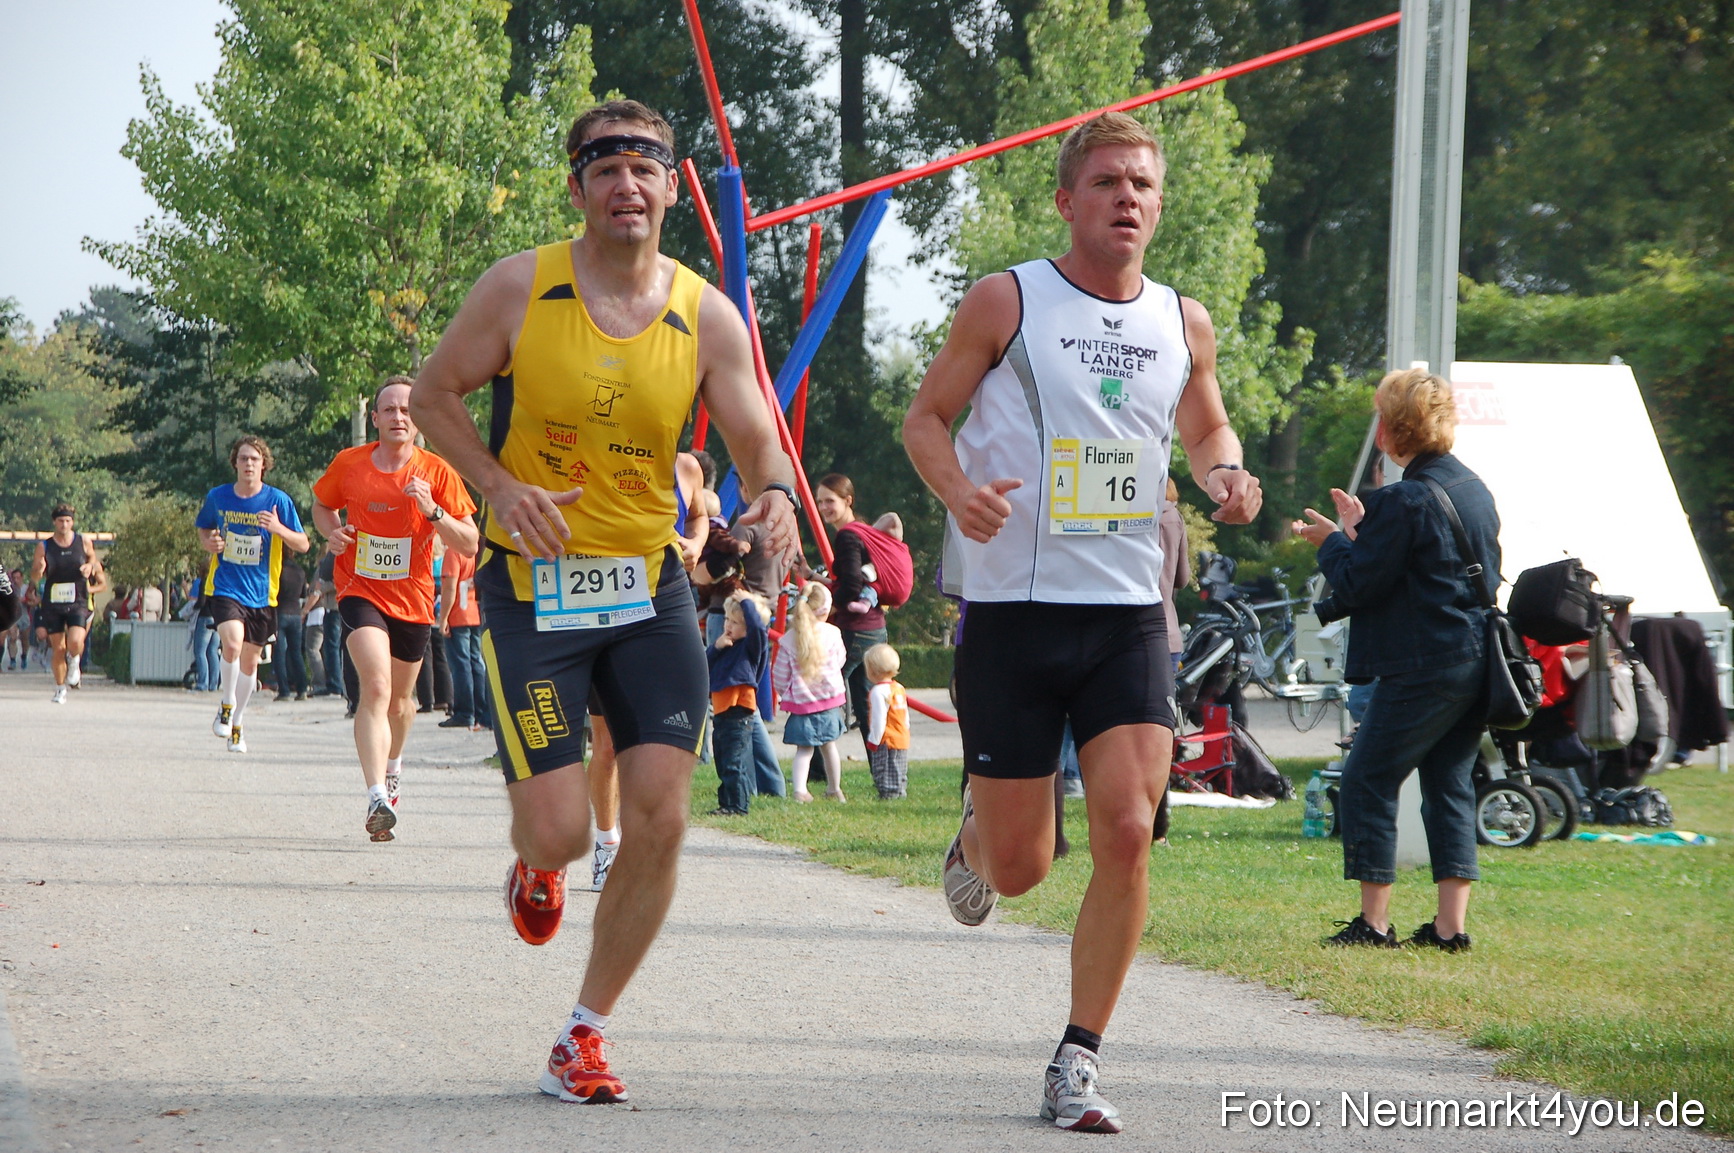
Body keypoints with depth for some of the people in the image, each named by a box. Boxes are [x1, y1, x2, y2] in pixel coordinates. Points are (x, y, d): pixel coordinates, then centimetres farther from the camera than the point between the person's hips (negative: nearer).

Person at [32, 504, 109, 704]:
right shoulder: (44, 546, 1)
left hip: (78, 603, -1)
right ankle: (60, 688, 19)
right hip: (52, 603, 1)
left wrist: (90, 567, -5)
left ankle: (75, 663, 13)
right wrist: (39, 570, -20)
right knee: (58, 648, 3)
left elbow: (94, 560, 19)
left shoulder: (84, 542, 1)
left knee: (75, 642, -21)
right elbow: (34, 577, 3)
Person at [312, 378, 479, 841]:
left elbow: (469, 545, -7)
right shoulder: (348, 464, -3)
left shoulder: (437, 473, -7)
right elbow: (322, 504, 17)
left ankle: (392, 765, 51)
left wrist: (433, 512, -23)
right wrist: (332, 532, -4)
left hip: (413, 598, 2)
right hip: (360, 590, -2)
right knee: (376, 688, -23)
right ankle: (377, 798, -34)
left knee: (400, 698, 18)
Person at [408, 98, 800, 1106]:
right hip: (533, 587, -3)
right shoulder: (522, 287, -7)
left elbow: (759, 443, 0)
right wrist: (500, 487, -13)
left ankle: (584, 1038, 10)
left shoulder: (707, 316, -1)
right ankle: (536, 867, 31)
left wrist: (776, 494, -24)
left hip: (649, 586, 3)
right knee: (561, 834, -11)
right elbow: (436, 394, 3)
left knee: (659, 823, -7)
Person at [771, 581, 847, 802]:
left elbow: (780, 677, -3)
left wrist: (783, 693, 17)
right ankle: (834, 789, 30)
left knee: (804, 748, 4)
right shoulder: (832, 634, -8)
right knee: (828, 744, 18)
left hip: (800, 700, -1)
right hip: (830, 699, 1)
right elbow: (841, 659, 10)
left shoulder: (788, 640, -9)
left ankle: (799, 788, -15)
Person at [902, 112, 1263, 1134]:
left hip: (1129, 614, 2)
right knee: (1019, 868, 1)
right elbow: (927, 416, 4)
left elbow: (1207, 426, 25)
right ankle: (975, 836, 41)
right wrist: (959, 489, -17)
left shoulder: (1184, 324, 8)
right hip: (1014, 607, -2)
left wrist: (1226, 474, 1)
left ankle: (1079, 1062, -3)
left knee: (1128, 831, -15)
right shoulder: (1006, 301, -3)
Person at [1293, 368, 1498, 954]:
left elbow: (1358, 584, -12)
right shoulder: (1475, 489, 12)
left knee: (1368, 782, 0)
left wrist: (1333, 541, 7)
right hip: (1479, 659, 9)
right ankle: (1450, 925, 7)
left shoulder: (1403, 500, -15)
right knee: (1449, 785, 12)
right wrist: (1361, 531, 23)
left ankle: (1374, 922, 0)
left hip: (1425, 666, -9)